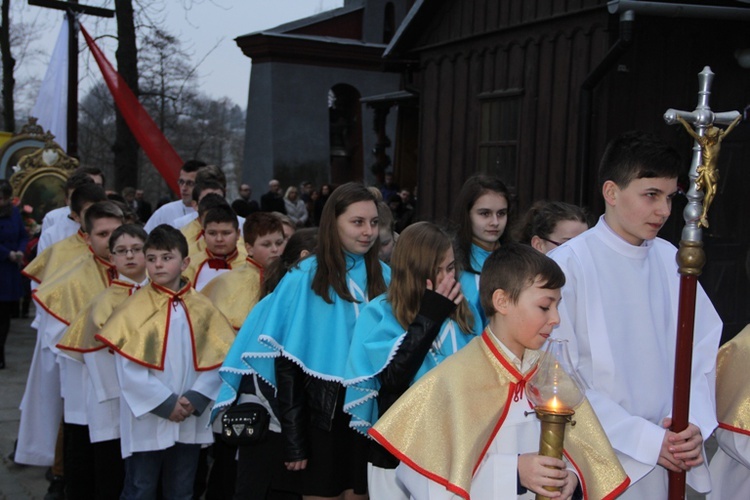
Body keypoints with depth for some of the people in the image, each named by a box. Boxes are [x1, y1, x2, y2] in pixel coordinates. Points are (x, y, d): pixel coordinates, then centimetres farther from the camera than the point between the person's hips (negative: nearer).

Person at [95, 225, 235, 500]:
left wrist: (195, 398, -12)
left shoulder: (202, 308, 3)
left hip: (190, 421, 3)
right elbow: (128, 367, -12)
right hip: (147, 420, -3)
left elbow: (218, 359, 0)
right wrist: (165, 403, -13)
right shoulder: (135, 308, -7)